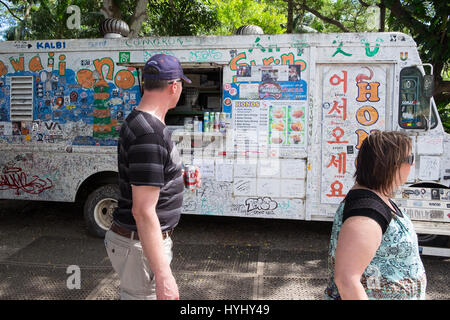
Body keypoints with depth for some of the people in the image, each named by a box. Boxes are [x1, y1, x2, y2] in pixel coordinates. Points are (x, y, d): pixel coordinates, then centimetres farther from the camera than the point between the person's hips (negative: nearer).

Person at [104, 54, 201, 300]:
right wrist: (163, 276, -27)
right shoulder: (149, 134, -26)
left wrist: (180, 179, 29)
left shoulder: (138, 122, 7)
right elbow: (143, 211, -29)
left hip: (142, 240, 10)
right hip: (141, 246, -10)